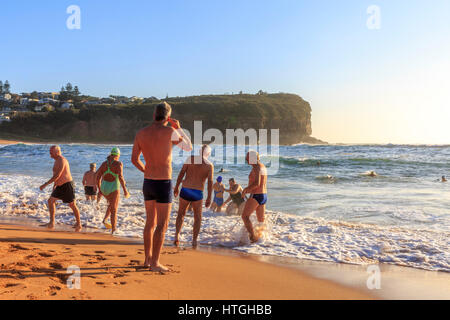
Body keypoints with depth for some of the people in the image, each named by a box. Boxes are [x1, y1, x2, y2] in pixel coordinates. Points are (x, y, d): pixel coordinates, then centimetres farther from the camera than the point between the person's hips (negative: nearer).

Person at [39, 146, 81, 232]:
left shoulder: (61, 160, -19)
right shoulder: (57, 161, 13)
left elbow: (57, 175, -25)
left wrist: (45, 184, -24)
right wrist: (55, 185, 29)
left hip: (67, 185, -10)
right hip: (60, 186, 10)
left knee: (72, 205, -1)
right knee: (51, 201, 3)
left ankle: (79, 224, 12)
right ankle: (52, 223, 5)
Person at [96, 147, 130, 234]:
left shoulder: (104, 164, 6)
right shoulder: (118, 163, -9)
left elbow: (98, 177, 6)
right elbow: (120, 177, -21)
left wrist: (99, 189, 17)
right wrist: (125, 190, -17)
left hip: (104, 188, 5)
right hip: (113, 189, -5)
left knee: (112, 203, 30)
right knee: (114, 210, 6)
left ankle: (105, 219, 13)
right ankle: (113, 230, 6)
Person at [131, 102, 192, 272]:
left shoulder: (141, 133, 3)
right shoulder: (170, 132, -13)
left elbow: (134, 159, 10)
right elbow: (189, 148, 4)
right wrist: (179, 128, 14)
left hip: (147, 183, 6)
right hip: (163, 184, -6)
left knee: (150, 222, 17)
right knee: (162, 225, 2)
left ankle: (147, 258, 26)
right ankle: (155, 263, 5)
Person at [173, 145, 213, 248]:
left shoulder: (190, 158, 3)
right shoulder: (209, 165, 1)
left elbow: (181, 173, -2)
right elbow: (210, 182, -6)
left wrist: (176, 187, 7)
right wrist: (209, 198, -2)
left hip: (185, 190, 1)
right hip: (197, 193, -1)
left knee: (181, 214, 21)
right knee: (197, 218, 16)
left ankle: (177, 234, 5)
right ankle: (194, 241, 10)